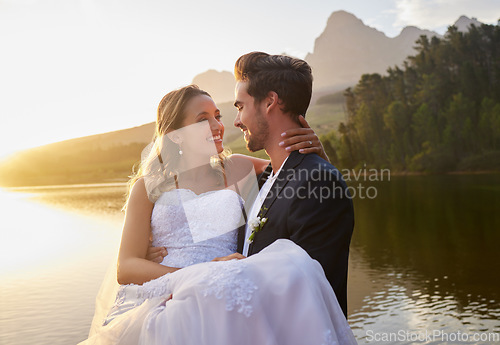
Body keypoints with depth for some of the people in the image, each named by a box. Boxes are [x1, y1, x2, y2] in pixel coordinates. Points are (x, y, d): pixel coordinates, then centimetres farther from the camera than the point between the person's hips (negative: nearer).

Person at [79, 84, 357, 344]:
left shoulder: (235, 169, 18)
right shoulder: (149, 186, 12)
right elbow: (126, 268, 3)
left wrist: (309, 146, 3)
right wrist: (199, 275, -14)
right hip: (165, 298, -3)